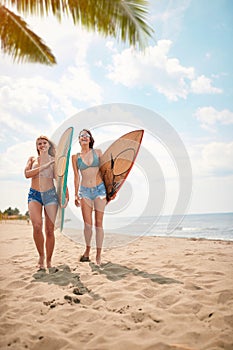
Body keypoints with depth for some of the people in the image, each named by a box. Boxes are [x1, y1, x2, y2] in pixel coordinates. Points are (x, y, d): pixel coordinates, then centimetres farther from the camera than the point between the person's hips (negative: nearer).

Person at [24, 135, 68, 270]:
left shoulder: (54, 161, 11)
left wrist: (66, 193, -7)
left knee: (50, 229, -4)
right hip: (34, 194, 0)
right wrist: (44, 166, -8)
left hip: (50, 194, 0)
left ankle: (49, 260, 11)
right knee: (37, 226, -19)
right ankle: (41, 256, 2)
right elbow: (27, 174, -3)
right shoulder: (32, 159, 14)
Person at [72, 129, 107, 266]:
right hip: (85, 190, 1)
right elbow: (76, 176, 7)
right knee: (87, 223, 0)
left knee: (99, 223, 1)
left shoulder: (98, 152, 6)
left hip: (99, 189, 0)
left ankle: (99, 254, 10)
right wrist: (76, 194, 5)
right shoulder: (76, 157, 7)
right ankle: (87, 250, 22)